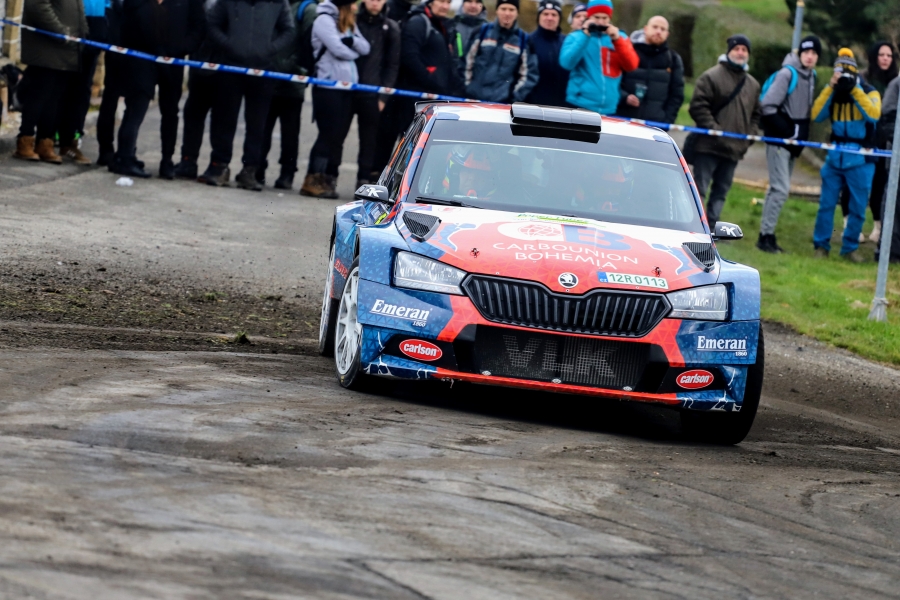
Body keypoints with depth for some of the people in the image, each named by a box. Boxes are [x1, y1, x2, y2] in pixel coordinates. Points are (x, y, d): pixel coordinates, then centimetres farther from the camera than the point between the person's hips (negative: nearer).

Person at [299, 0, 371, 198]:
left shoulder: (349, 24, 20)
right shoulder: (324, 20, -5)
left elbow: (365, 48, 9)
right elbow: (338, 50, -15)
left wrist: (351, 41, -10)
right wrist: (355, 52, 4)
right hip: (328, 85, -8)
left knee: (338, 136, 4)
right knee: (328, 134, -10)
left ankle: (329, 180, 5)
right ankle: (313, 181, -8)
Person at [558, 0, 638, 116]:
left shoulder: (619, 38, 13)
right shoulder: (576, 37, 6)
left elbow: (631, 65, 0)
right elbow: (566, 63, -11)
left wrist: (617, 40, -11)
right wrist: (585, 35, -13)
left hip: (609, 109, 2)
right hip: (580, 106, -2)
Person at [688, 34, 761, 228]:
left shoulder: (753, 85, 15)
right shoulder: (711, 77, -3)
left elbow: (755, 115, 23)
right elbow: (698, 106, -9)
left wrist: (749, 136, 7)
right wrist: (714, 129, -16)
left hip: (734, 149, 6)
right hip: (709, 146, -6)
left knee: (721, 192, 9)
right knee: (699, 189, -6)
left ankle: (709, 228, 13)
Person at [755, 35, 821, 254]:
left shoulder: (811, 76, 10)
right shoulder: (787, 74, -14)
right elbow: (767, 105, -18)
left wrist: (803, 133, 6)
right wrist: (785, 131, -17)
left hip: (793, 142, 8)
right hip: (779, 140, -8)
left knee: (778, 188, 12)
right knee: (781, 188, -12)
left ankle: (767, 235, 18)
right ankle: (766, 235, -8)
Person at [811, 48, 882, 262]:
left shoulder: (869, 93, -1)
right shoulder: (833, 93, 8)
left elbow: (873, 115, -20)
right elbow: (817, 115, -6)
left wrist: (855, 90, -21)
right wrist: (830, 88, -13)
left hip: (860, 159, -2)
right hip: (835, 156, 2)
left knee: (858, 207, 2)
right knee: (827, 203, 1)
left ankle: (850, 247, 14)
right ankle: (821, 245, 11)